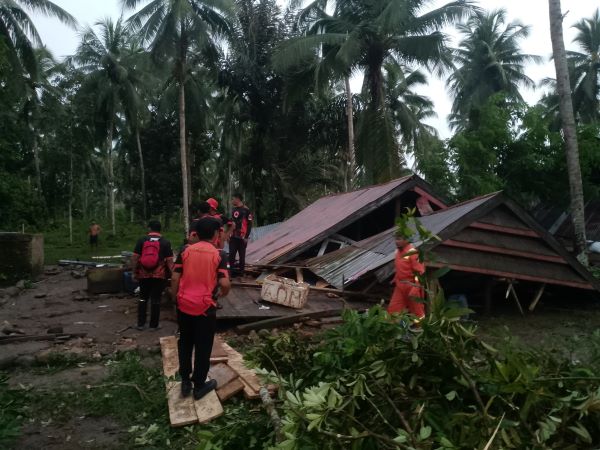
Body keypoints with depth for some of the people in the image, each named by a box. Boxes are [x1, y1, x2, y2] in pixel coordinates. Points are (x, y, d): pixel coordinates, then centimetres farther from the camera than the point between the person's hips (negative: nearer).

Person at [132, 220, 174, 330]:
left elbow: (135, 258, 0)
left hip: (144, 274, 2)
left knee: (143, 298, 15)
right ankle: (153, 325, 11)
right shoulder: (165, 242, -2)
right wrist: (172, 274, 2)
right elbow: (169, 261, -6)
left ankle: (140, 324, 19)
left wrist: (135, 272, 8)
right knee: (156, 300, 5)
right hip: (159, 275, -1)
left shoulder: (141, 240, 1)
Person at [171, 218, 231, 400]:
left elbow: (175, 279, -1)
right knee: (203, 347, 11)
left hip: (184, 305, 3)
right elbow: (225, 284, -16)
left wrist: (177, 299, 11)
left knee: (185, 344, 19)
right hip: (205, 308, -3)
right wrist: (222, 294, 6)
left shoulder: (186, 251, 0)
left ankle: (185, 382, 28)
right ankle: (199, 386, 22)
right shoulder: (219, 254, -9)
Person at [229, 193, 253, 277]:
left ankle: (241, 271, 13)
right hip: (233, 237, 6)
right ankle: (231, 270, 10)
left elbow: (249, 224, -10)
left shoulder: (246, 210, -9)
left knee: (241, 255, 3)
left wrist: (246, 237, -14)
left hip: (242, 237, -6)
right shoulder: (234, 209, 14)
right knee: (231, 254, 2)